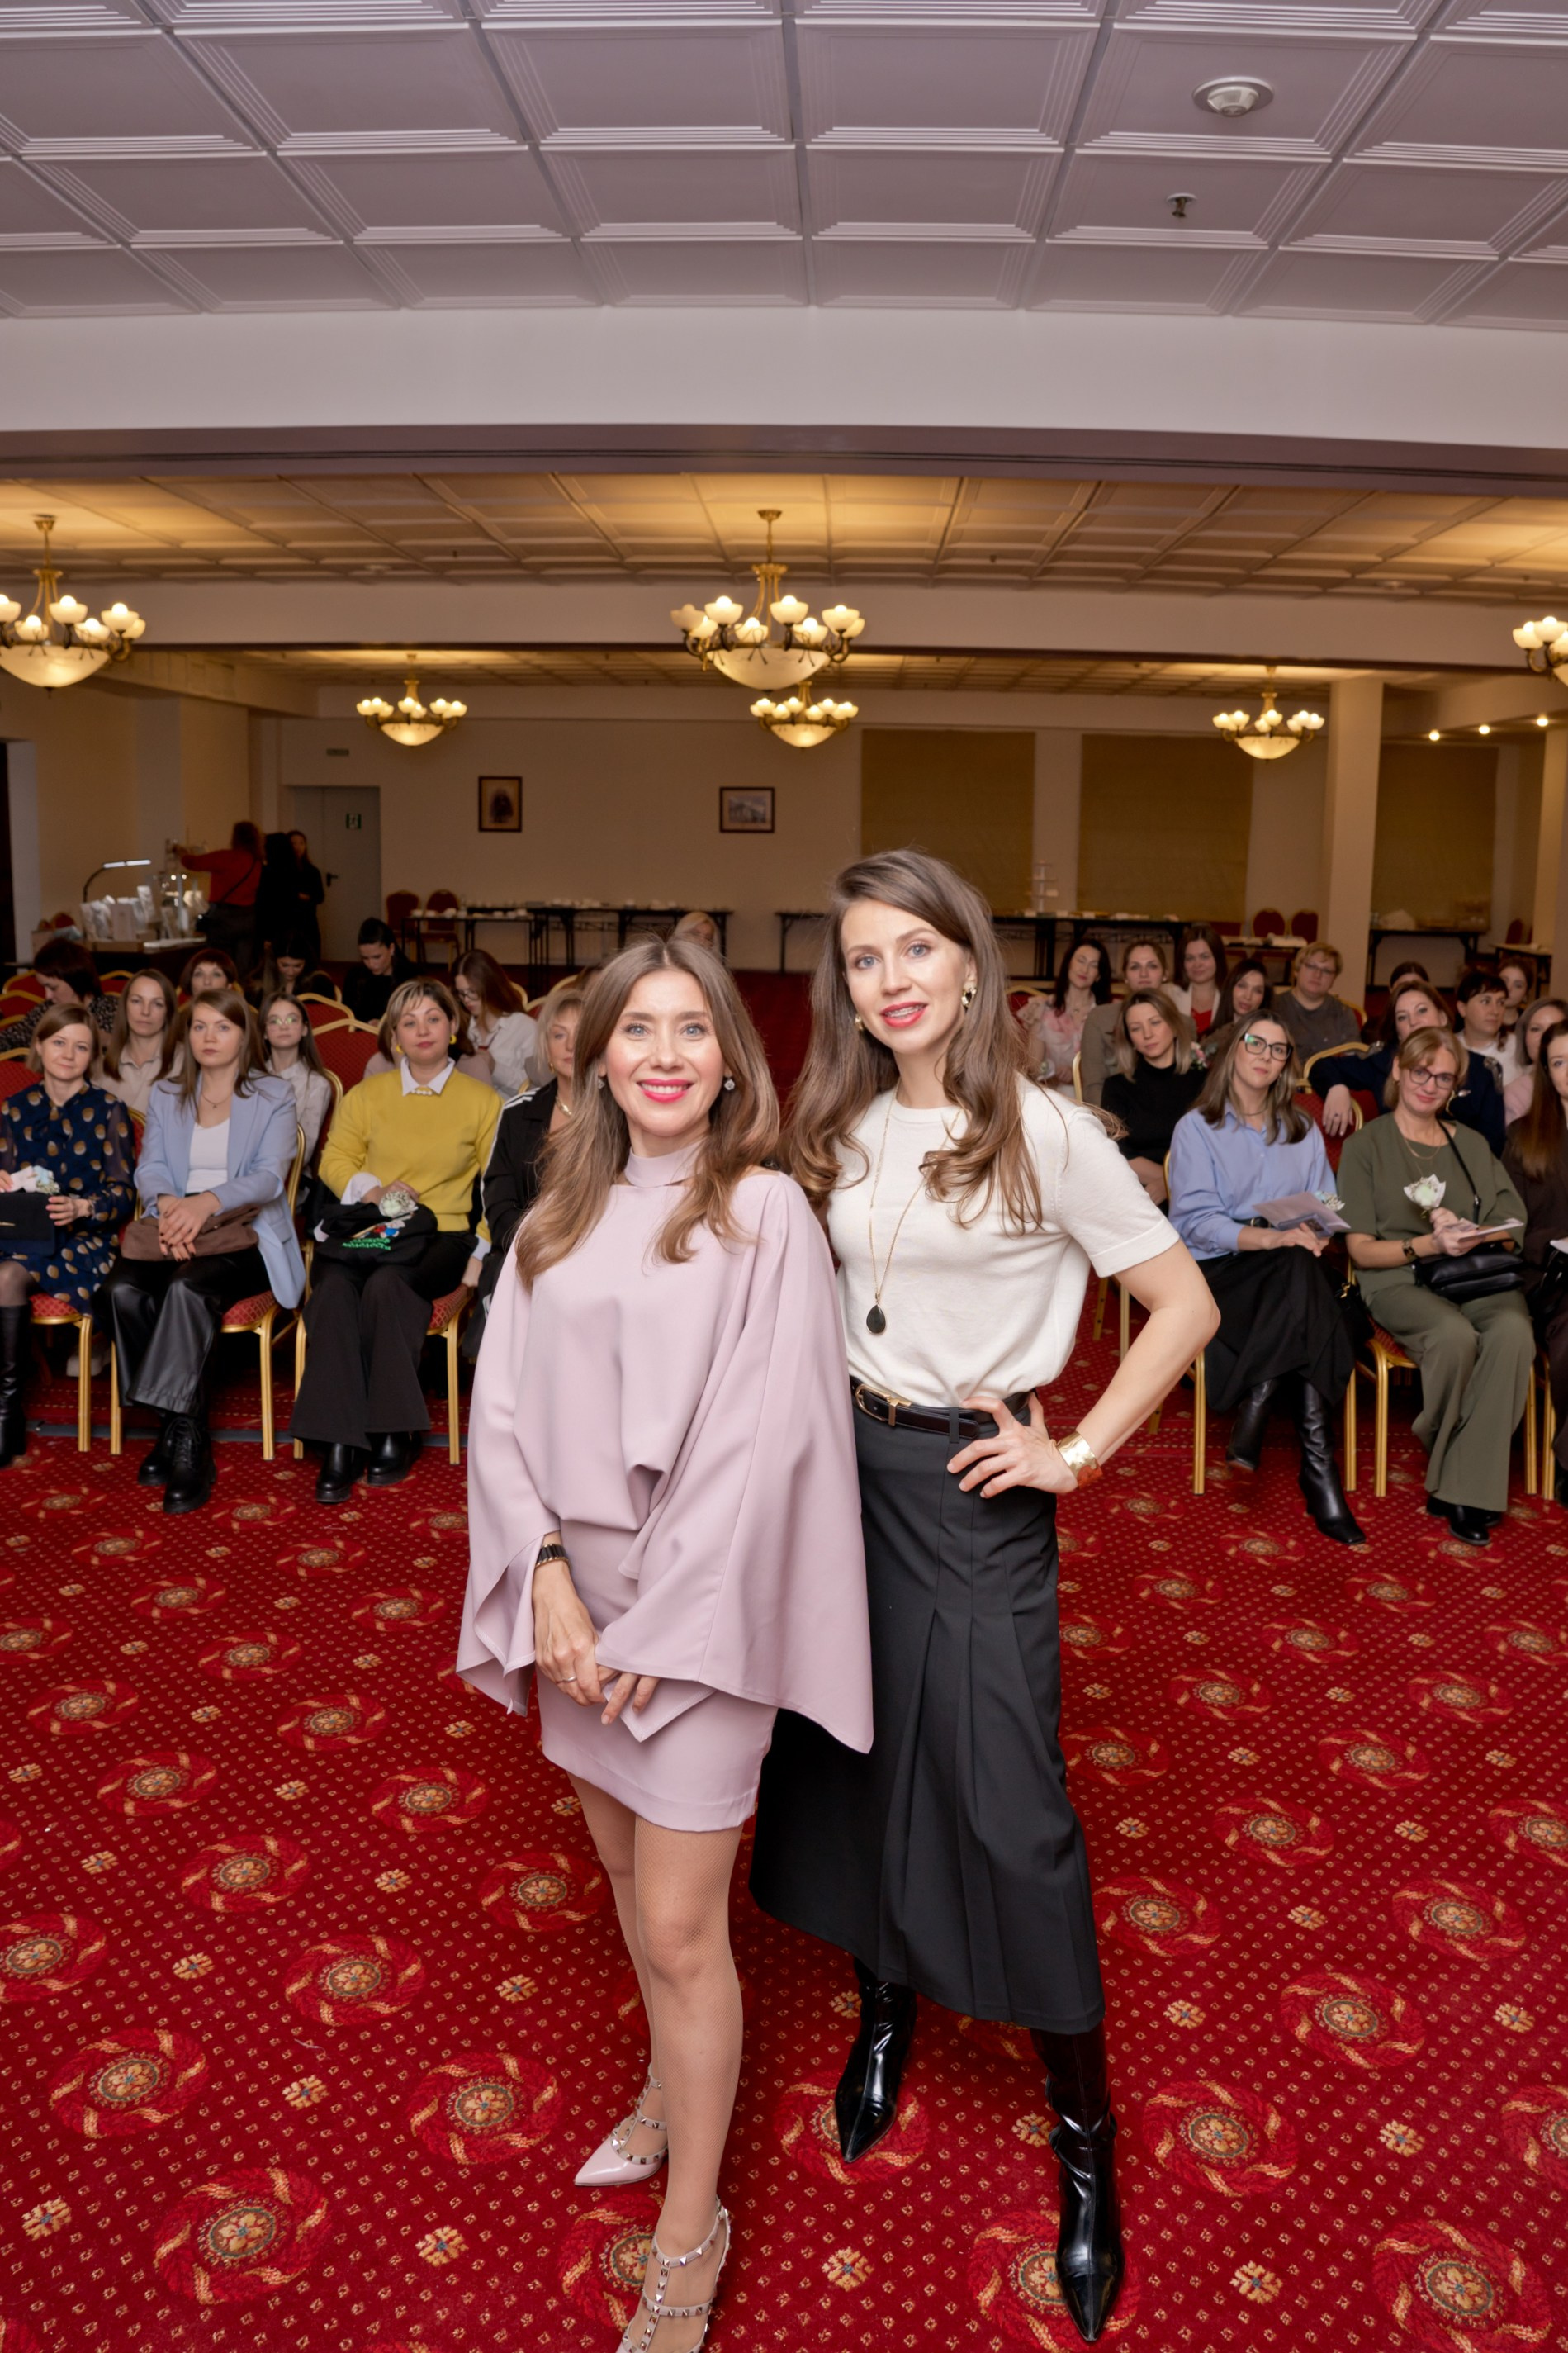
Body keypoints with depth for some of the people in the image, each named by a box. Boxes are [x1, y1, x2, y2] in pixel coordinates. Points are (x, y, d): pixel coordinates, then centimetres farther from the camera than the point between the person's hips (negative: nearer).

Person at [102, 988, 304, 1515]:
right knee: (123, 1290, -28)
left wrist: (207, 1201, -29)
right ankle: (178, 1429, -17)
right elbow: (150, 1168, 5)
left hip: (245, 1235, -4)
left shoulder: (274, 1096, 6)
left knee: (188, 1287, -35)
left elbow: (269, 1176, -9)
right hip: (173, 1231, 4)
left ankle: (183, 1436, -28)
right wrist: (167, 1204, -20)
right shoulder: (165, 1096, 19)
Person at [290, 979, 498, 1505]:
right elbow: (335, 1160, 12)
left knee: (386, 1283, -35)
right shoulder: (366, 1095, 19)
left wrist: (485, 1247, -6)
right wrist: (372, 1190, -9)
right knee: (333, 1284, -32)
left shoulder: (481, 1100, 13)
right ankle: (339, 1443, -32)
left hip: (440, 1235, -2)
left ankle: (394, 1432, -22)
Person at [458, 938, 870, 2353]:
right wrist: (550, 1585, -11)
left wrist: (660, 1623, -14)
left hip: (701, 1601, -5)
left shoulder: (766, 1213, -10)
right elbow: (506, 1406, 1)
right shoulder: (563, 1215, 4)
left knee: (680, 1929, 2)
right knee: (628, 1865, 21)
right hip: (578, 1596, 5)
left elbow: (762, 1439, -14)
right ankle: (671, 2091, 46)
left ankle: (691, 2233, 21)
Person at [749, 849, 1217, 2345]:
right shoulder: (838, 1131, 3)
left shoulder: (1045, 1133, -12)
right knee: (853, 1750, 16)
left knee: (1004, 1800, 0)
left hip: (975, 1487, -5)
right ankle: (884, 2012, 42)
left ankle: (1082, 2129, 20)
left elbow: (1184, 1307, -8)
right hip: (845, 1462, 5)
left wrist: (1075, 1453, -9)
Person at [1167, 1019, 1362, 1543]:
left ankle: (1254, 1411, -35)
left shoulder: (1304, 1133, 21)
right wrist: (1268, 1237, -21)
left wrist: (1312, 1234, -14)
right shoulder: (1196, 1128, 6)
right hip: (1218, 1270, -4)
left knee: (1305, 1271, -34)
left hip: (1291, 1271, 4)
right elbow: (1195, 1218, -8)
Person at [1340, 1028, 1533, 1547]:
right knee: (1454, 1335, -37)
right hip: (1400, 1280, -3)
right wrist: (1430, 1245, -15)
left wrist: (1468, 1232, -9)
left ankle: (1468, 1491, -27)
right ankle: (1442, 1461, -11)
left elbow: (1512, 1231, 12)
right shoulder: (1366, 1147, 8)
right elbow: (1361, 1249, 0)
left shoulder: (1473, 1147, 22)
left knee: (1513, 1331, -32)